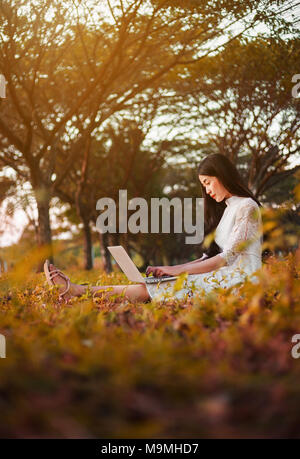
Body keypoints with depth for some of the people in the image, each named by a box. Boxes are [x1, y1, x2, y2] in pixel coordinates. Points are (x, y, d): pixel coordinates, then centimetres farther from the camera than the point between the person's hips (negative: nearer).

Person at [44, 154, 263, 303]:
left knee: (151, 289, -16)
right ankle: (73, 290, -19)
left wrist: (176, 270, -15)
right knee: (155, 284, -10)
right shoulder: (226, 208, 22)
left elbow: (228, 258, -15)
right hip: (224, 276, 7)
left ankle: (76, 291, -18)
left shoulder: (246, 207, -7)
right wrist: (170, 270, 4)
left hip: (239, 279, -7)